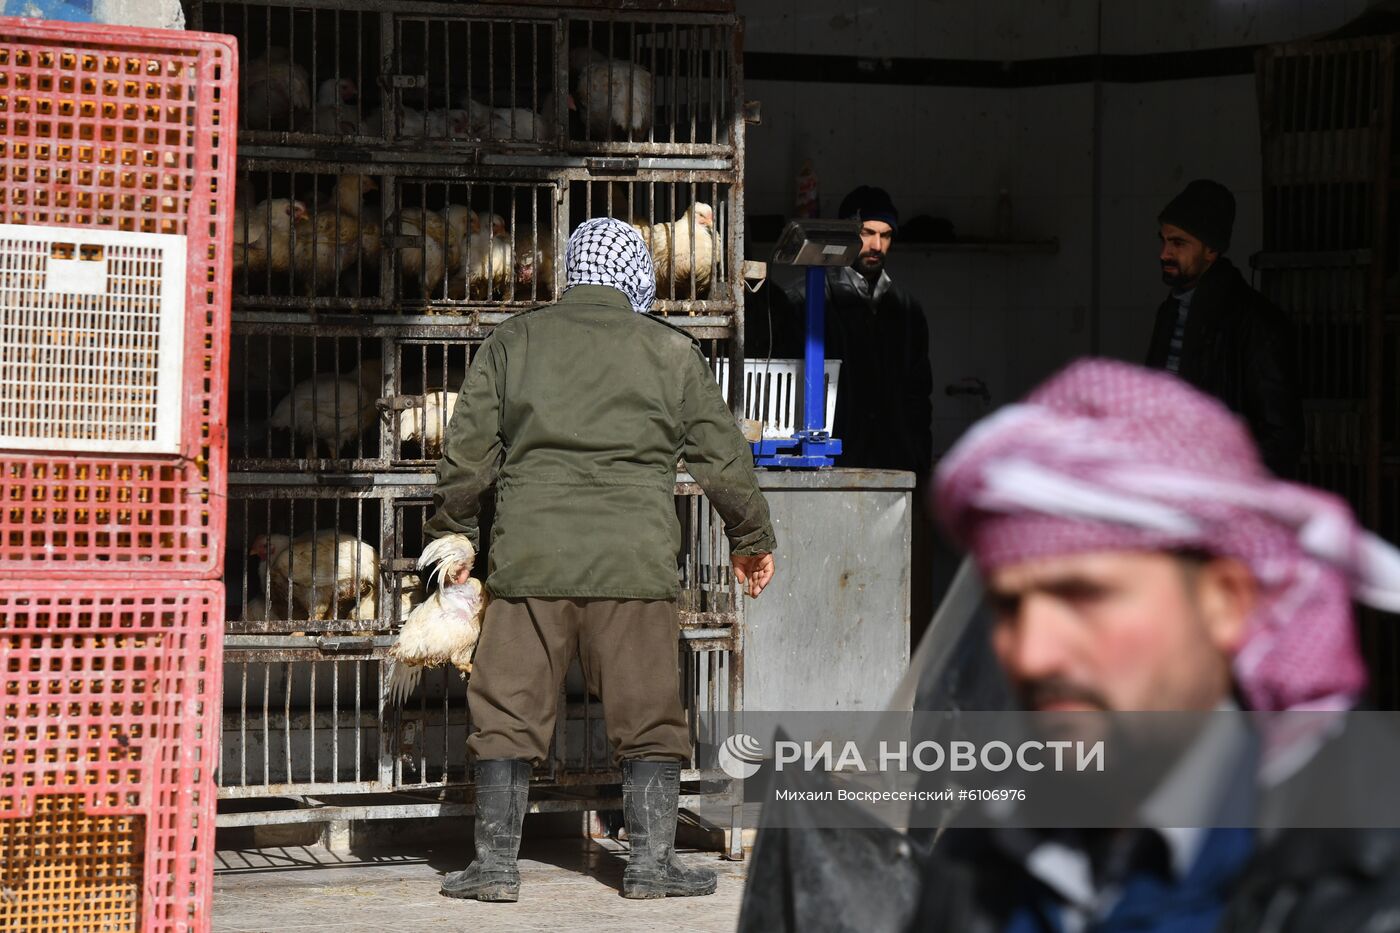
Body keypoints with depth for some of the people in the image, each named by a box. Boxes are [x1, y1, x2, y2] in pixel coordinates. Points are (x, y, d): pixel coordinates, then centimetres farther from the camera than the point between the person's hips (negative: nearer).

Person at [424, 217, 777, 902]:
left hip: (531, 555, 1)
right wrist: (752, 539, 24)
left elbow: (467, 453, 8)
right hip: (635, 557, -1)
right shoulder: (671, 351, 7)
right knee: (647, 714, 7)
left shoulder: (514, 341, 9)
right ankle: (652, 859, 9)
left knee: (510, 709, 6)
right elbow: (724, 460, 11)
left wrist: (449, 535, 20)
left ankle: (495, 863, 6)